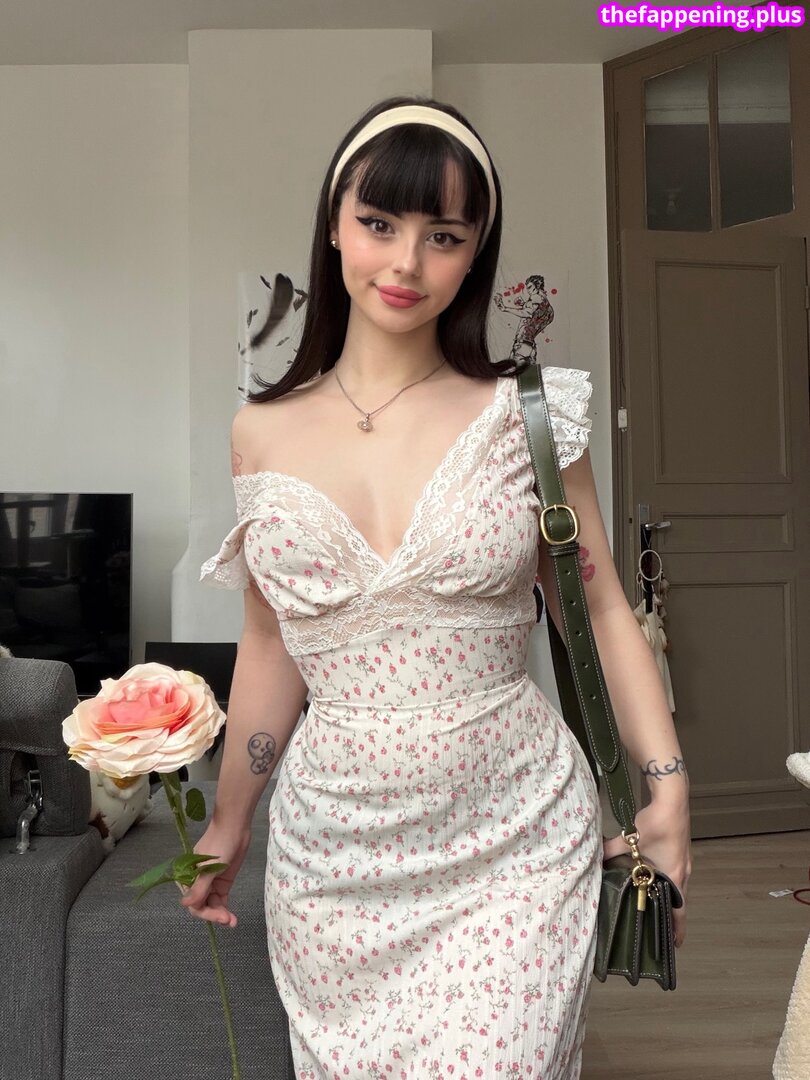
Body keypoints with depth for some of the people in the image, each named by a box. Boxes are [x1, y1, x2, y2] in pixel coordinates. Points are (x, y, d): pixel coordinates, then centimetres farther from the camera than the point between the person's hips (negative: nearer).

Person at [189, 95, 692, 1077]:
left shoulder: (526, 412, -4)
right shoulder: (263, 432, 1)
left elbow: (600, 611, 2)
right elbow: (270, 645, 9)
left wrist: (667, 787, -5)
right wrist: (226, 827, 14)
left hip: (514, 842, -1)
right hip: (334, 846, 2)